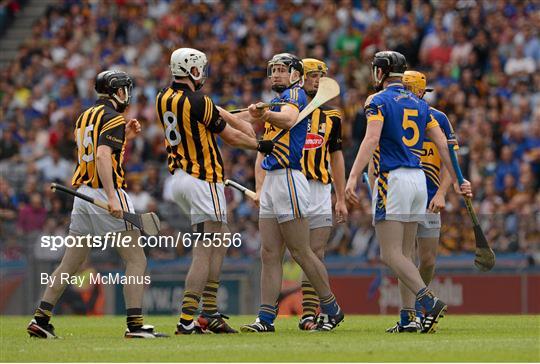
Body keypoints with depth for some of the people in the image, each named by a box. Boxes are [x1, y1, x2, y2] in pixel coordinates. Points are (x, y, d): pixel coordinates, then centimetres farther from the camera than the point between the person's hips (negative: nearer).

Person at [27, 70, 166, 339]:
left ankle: (41, 319, 9)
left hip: (82, 195, 8)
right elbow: (102, 156, -22)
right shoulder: (113, 118, -9)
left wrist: (124, 137, 22)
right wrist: (112, 198, -27)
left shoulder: (85, 117, 17)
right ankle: (135, 324, -9)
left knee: (70, 264, 12)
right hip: (106, 192, -8)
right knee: (136, 261, -2)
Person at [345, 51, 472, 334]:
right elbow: (442, 144, 13)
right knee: (404, 255, 10)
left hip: (393, 179, -7)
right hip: (419, 180, 7)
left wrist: (353, 178, -25)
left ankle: (430, 302, -25)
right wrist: (458, 181, 19)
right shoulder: (419, 104, 16)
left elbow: (371, 140, -17)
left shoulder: (378, 101, -3)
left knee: (391, 255, -8)